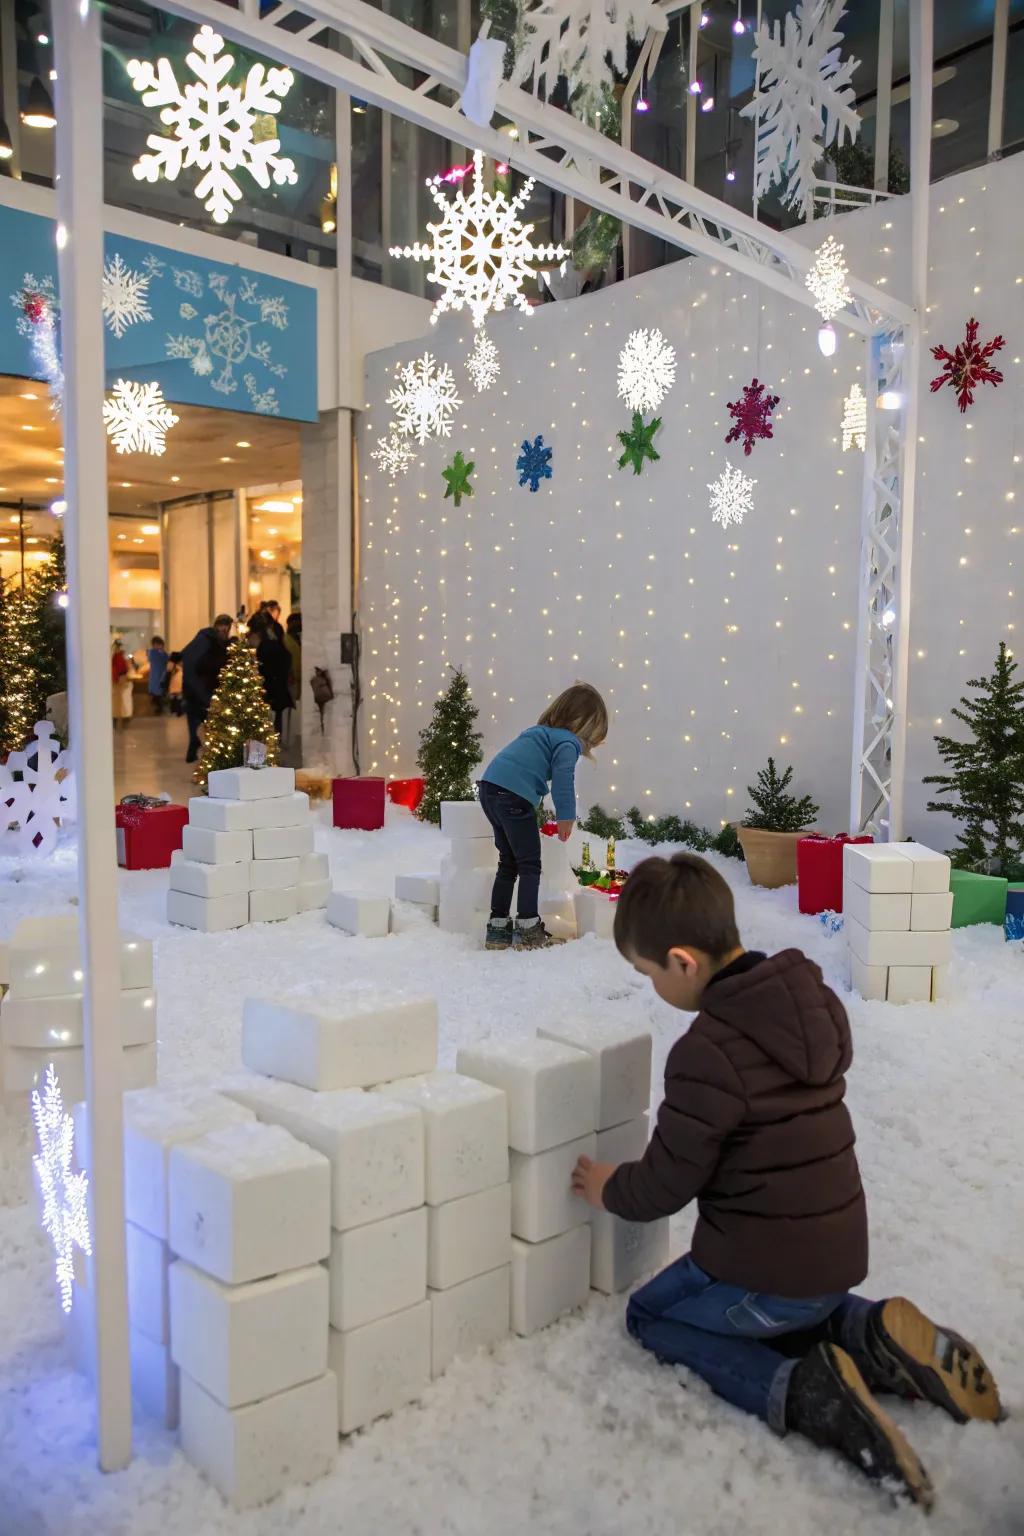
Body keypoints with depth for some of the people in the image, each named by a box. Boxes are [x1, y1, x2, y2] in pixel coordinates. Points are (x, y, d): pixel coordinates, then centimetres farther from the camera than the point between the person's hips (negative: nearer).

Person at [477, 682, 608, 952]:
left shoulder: (541, 732, 26)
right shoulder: (567, 741, -2)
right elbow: (563, 776, -15)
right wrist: (566, 816, -13)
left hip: (490, 788, 9)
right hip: (514, 796, -9)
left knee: (508, 863, 17)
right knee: (529, 865, 3)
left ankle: (497, 929, 19)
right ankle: (528, 930, 4)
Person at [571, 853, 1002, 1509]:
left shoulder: (707, 1053, -27)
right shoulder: (813, 998, -3)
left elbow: (665, 1187, -16)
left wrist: (611, 1188, 6)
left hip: (766, 1273, -8)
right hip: (838, 1252, 8)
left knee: (650, 1315, 17)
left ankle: (802, 1390, -6)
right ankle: (877, 1338, 8)